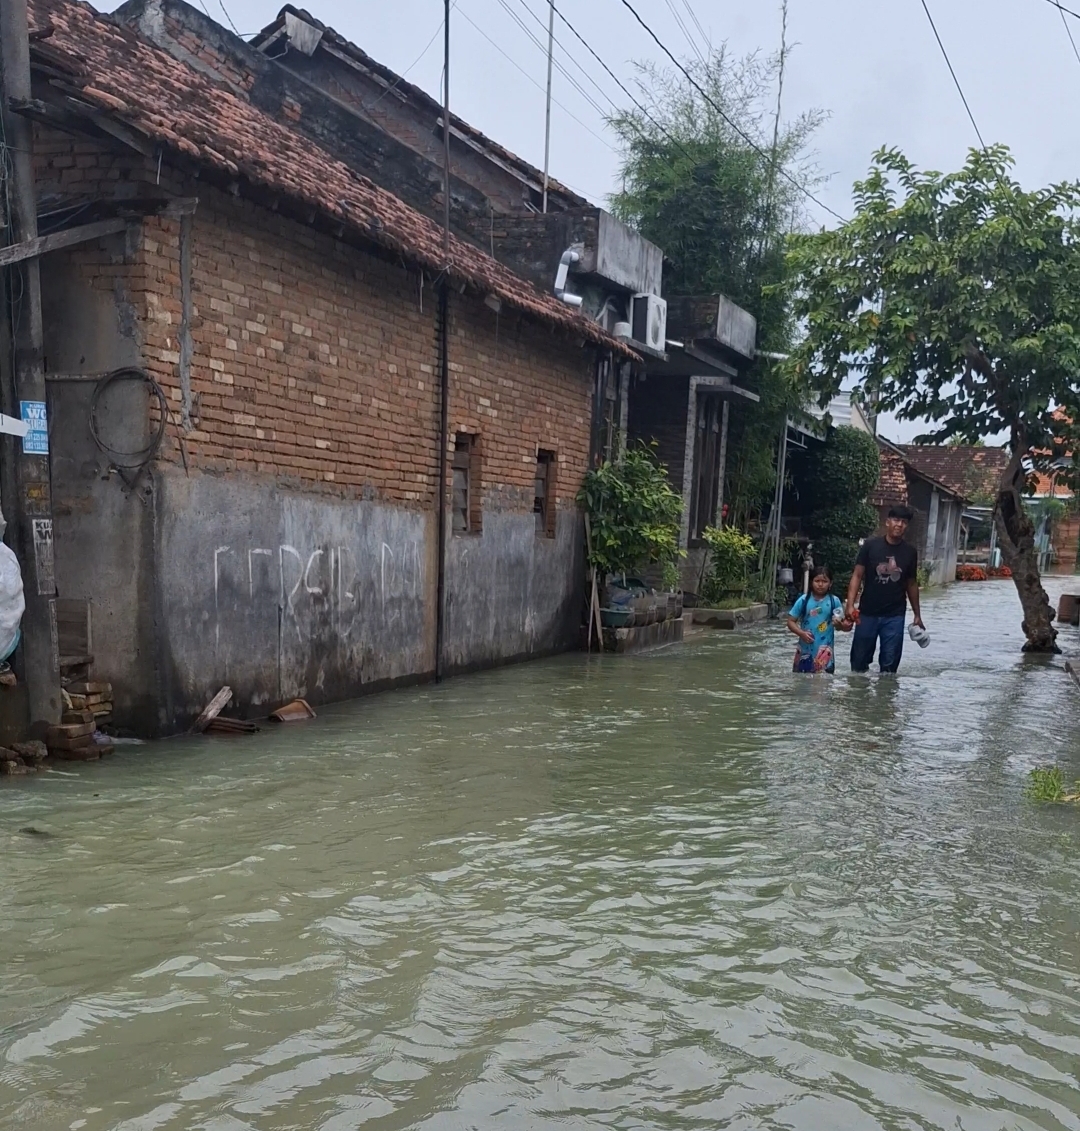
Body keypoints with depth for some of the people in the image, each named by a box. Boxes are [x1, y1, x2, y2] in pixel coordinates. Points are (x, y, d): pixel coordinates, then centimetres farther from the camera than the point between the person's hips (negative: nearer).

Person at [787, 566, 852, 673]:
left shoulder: (834, 601, -3)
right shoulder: (804, 600, -3)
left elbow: (843, 623, 1)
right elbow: (790, 621, 0)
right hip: (805, 650, 1)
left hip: (824, 651, -1)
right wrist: (801, 633, -17)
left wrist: (841, 625, -23)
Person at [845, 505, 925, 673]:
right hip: (867, 613, -1)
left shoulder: (910, 552, 3)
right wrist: (850, 604, -17)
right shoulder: (870, 546, -5)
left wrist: (917, 615, 14)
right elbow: (857, 576, -5)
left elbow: (912, 584, 12)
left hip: (895, 616, 1)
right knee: (859, 661, 6)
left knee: (889, 664, 3)